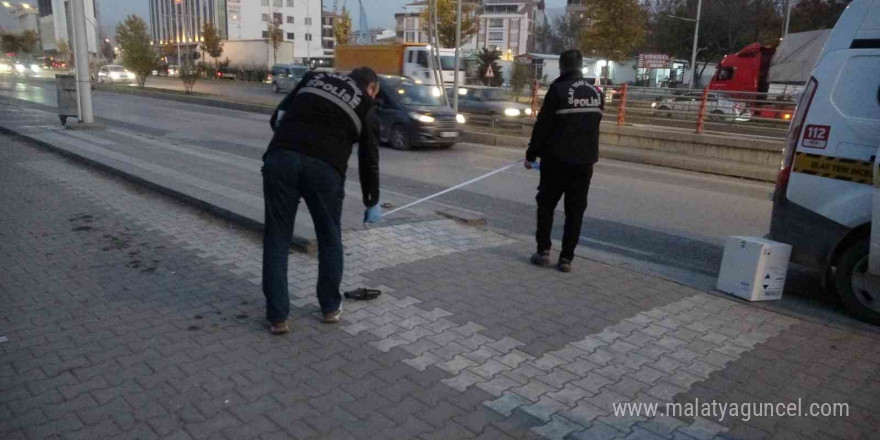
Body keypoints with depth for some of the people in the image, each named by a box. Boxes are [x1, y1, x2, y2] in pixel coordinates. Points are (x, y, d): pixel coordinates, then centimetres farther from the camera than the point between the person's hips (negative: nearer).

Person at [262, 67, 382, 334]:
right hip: (325, 168, -2)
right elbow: (369, 160, 22)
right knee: (330, 240, 18)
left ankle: (277, 317, 15)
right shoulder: (366, 108, 19)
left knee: (277, 238, 12)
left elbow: (278, 117, 21)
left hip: (280, 158, 2)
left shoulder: (314, 78, 27)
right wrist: (372, 203, 32)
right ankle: (331, 307, 30)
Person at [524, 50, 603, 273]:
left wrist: (531, 154, -3)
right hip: (585, 160, 5)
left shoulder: (558, 89, -9)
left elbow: (542, 125, -10)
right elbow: (594, 125, 13)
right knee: (575, 210, 7)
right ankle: (566, 258, 6)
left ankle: (543, 251, 8)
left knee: (546, 204, 10)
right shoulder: (595, 92, 9)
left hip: (557, 159, -4)